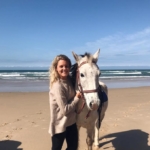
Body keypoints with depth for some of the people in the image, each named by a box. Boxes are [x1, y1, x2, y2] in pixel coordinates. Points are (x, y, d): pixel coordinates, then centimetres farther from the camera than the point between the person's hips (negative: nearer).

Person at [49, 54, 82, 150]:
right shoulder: (57, 86, -26)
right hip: (60, 124, -7)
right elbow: (65, 110, -23)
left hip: (71, 122, 8)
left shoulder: (69, 80, -3)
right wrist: (77, 98, -16)